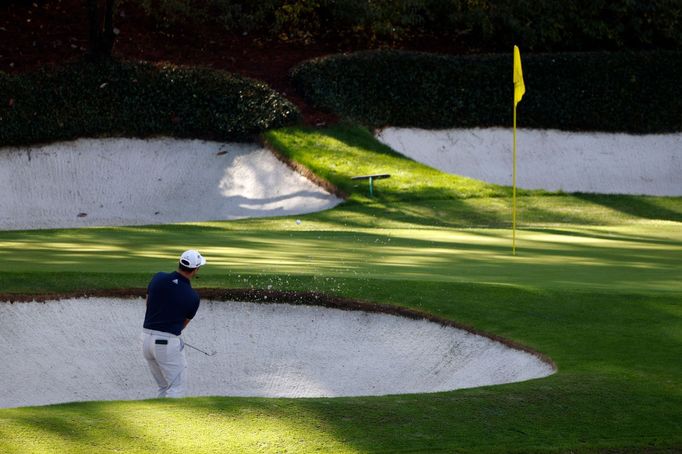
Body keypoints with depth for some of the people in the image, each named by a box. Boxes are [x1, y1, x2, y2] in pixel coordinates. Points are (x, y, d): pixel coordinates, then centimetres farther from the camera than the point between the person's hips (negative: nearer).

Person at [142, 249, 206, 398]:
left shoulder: (158, 278, -1)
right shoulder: (193, 297, -11)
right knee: (176, 388, 1)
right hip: (168, 342, -6)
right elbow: (184, 323, 6)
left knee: (164, 387, 19)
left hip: (147, 338, 6)